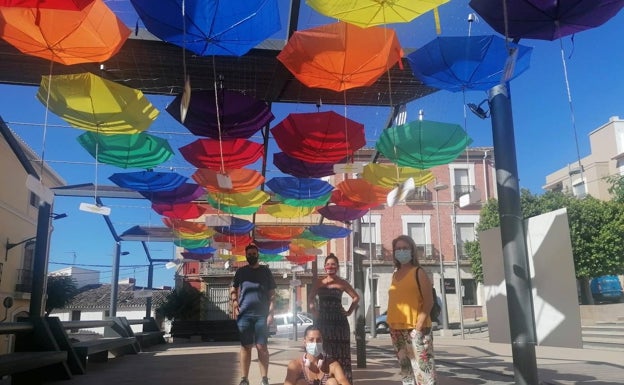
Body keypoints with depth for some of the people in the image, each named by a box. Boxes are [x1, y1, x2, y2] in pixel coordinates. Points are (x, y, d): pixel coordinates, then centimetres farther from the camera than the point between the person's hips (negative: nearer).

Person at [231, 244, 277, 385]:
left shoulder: (265, 271, 6)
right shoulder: (241, 271, 9)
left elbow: (272, 294, 4)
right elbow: (233, 289, 14)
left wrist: (270, 313, -5)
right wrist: (235, 303, -5)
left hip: (262, 315, -1)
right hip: (244, 315, 1)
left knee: (262, 347, 0)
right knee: (245, 347, 6)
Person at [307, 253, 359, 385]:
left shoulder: (342, 283, 2)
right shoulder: (319, 282, 5)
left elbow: (356, 297, 9)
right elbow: (310, 298, 9)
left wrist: (349, 311, 3)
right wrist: (314, 311, -3)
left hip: (339, 320, -1)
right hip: (322, 320, 1)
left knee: (340, 352, 0)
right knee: (324, 352, 1)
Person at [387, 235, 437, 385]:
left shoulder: (419, 272, -2)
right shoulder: (395, 274, 15)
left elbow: (429, 301, -9)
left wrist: (418, 326, -16)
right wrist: (391, 324, 8)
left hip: (415, 328, -6)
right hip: (397, 329, 7)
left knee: (422, 369, -10)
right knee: (405, 368, 11)